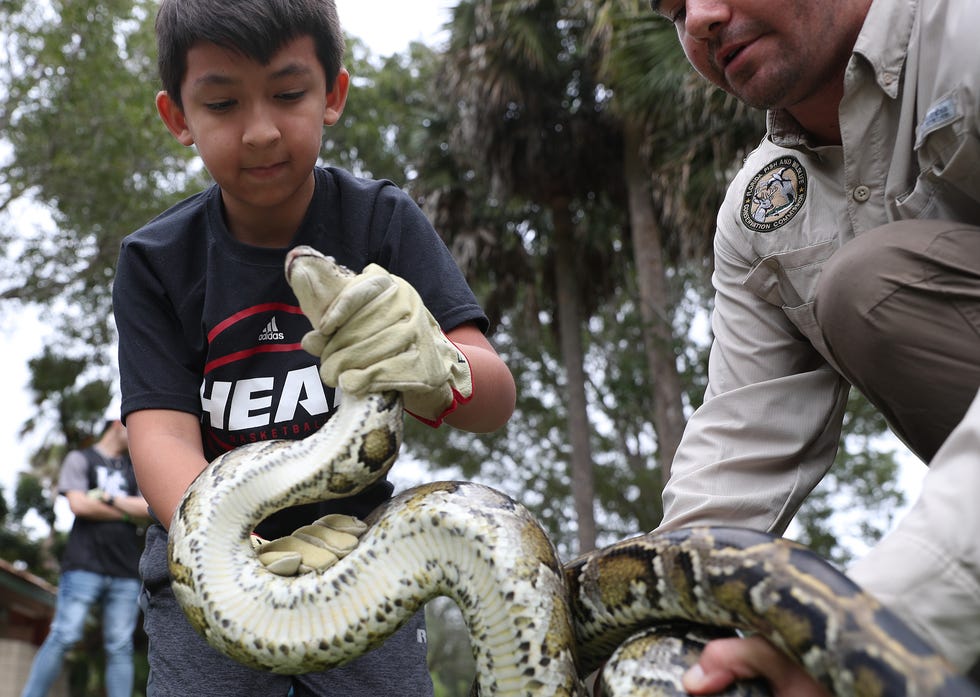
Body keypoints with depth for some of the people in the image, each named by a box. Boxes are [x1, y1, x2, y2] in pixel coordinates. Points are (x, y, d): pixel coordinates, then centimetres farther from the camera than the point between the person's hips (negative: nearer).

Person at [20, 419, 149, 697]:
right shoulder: (80, 459, 11)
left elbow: (149, 510, 6)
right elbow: (79, 505, -4)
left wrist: (108, 498, -2)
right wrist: (129, 513, 2)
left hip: (126, 572, 3)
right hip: (84, 566, -3)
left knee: (120, 647, -1)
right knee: (63, 637, -9)